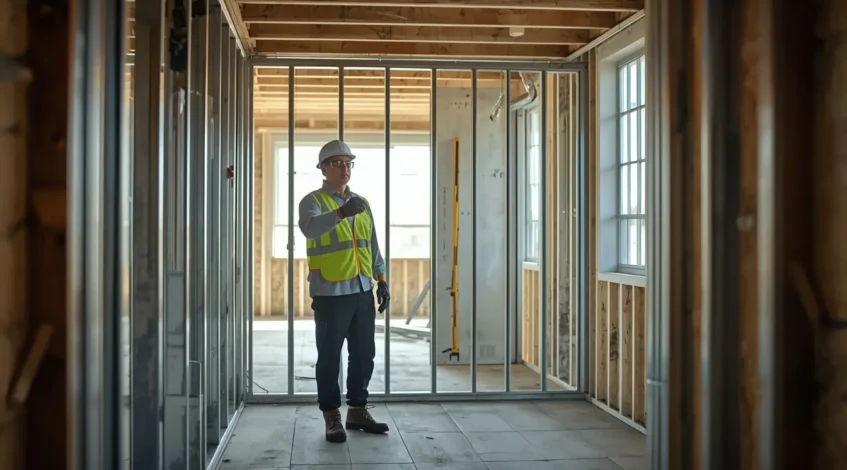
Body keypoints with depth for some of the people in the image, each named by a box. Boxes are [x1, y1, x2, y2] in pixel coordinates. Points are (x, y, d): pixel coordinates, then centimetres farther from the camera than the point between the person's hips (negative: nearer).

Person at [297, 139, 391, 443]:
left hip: (362, 290, 6)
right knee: (330, 357, 1)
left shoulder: (362, 203, 15)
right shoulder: (313, 201, -5)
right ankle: (332, 417, 11)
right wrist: (341, 213, -43)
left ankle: (358, 410, 24)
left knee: (363, 354, 11)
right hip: (330, 293, -6)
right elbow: (309, 227, -28)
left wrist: (381, 280, 12)